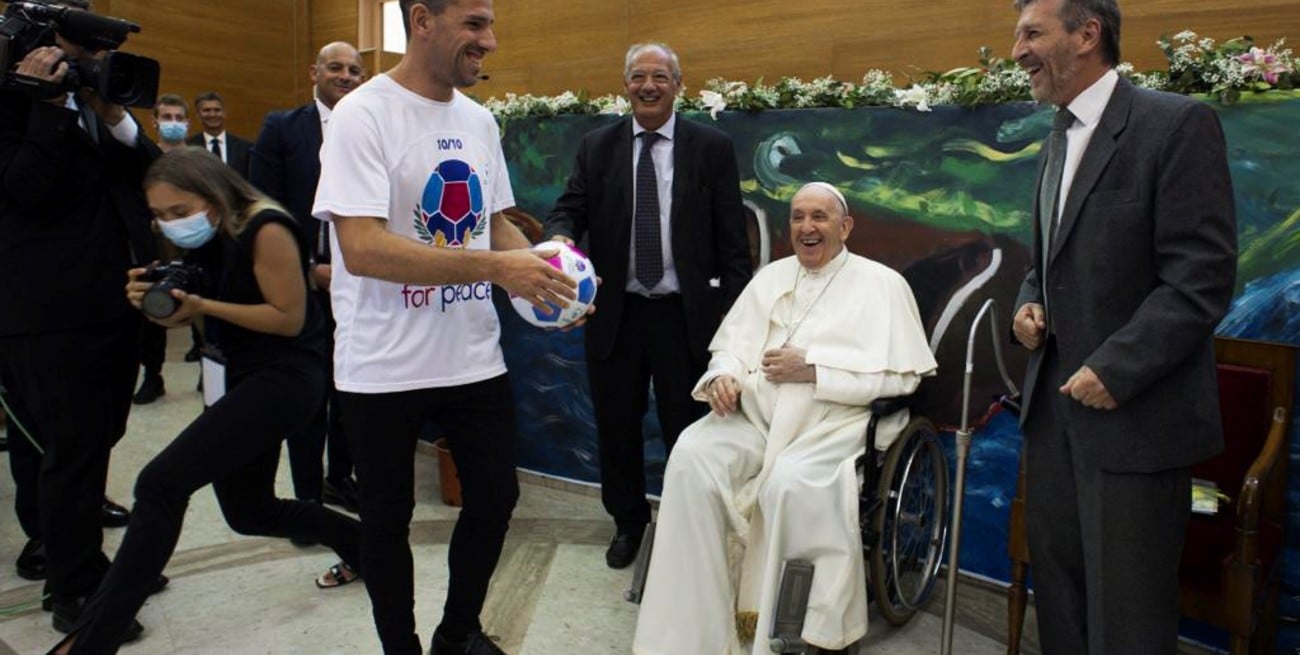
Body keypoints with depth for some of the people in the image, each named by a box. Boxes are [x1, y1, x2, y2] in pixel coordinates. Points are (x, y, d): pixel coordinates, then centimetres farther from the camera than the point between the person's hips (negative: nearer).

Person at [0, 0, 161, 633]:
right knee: (72, 446, -4)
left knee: (95, 439, 16)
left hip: (117, 303, 7)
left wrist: (115, 115, -8)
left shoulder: (102, 100, 17)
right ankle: (74, 587, 6)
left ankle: (57, 540, 33)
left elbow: (152, 172, 6)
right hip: (53, 311, -7)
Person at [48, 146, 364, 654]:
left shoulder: (265, 230, -18)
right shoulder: (205, 240, 7)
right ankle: (363, 544, 36)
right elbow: (194, 309, 13)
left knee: (161, 483, -18)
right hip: (244, 377, 10)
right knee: (248, 512, 18)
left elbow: (290, 318, -19)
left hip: (286, 378, -10)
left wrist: (201, 305, -22)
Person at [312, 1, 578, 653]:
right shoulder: (362, 115, -14)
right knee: (387, 517, 12)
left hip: (474, 355, 6)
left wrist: (545, 274, -5)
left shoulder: (479, 121, 6)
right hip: (384, 367, -6)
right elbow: (362, 249, -24)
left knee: (495, 495, 13)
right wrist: (494, 268, -26)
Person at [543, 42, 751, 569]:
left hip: (685, 314, -2)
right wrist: (562, 236, -22)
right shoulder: (597, 146, 7)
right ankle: (628, 521, 36)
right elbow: (569, 208, 2)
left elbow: (732, 237, 0)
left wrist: (734, 308, -5)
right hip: (615, 312, 3)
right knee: (616, 426, 14)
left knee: (685, 427, 7)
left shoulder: (712, 147, 1)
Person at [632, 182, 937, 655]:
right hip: (755, 415, 4)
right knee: (692, 455, -24)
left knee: (790, 481, -35)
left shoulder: (881, 283, 6)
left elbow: (901, 374, -5)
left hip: (832, 423, -4)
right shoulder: (770, 276, 21)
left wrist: (812, 368, -12)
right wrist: (725, 375, -9)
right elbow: (732, 345, 16)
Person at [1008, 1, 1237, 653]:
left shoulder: (1178, 123, -10)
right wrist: (1029, 304, 3)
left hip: (1134, 412, -7)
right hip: (1056, 402, 7)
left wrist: (1114, 370, -19)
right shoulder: (1060, 138, 15)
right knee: (1057, 587, 15)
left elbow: (1202, 278, -16)